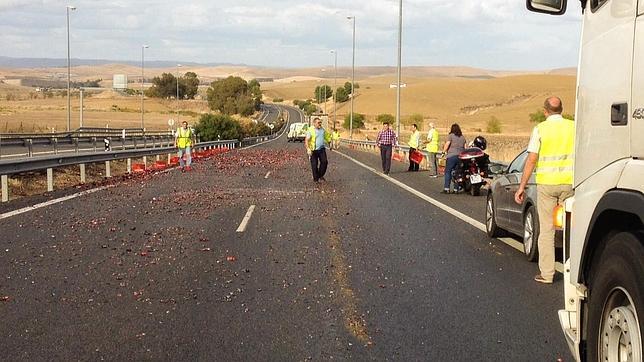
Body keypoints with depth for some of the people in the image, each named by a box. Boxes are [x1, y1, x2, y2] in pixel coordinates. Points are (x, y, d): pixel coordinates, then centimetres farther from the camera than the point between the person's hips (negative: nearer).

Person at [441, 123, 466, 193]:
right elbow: (465, 147, 13)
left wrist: (444, 151, 1)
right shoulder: (462, 137, 14)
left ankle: (446, 189, -8)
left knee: (448, 172, -1)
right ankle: (456, 189, 5)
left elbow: (447, 144, -11)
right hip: (461, 156, 5)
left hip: (452, 156, -5)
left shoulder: (451, 136, -3)